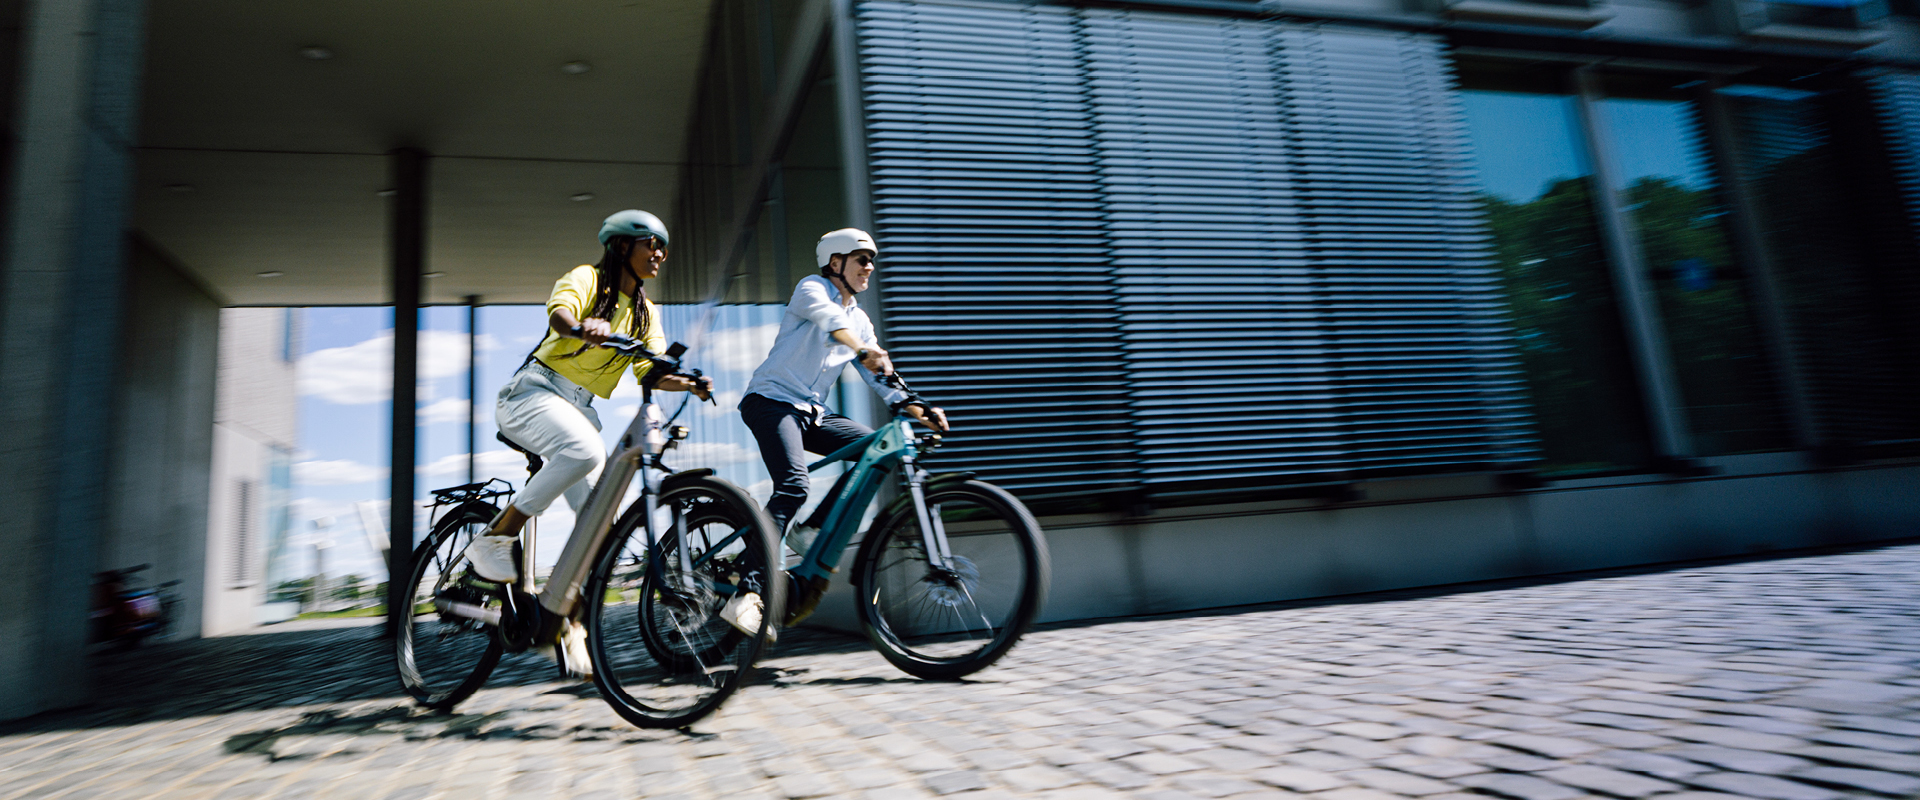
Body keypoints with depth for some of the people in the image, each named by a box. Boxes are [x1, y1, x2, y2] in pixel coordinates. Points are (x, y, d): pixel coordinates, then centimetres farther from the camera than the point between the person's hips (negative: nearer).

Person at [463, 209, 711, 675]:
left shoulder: (645, 312, 16)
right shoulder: (586, 278, -1)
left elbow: (651, 370, 4)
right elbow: (559, 310, -24)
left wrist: (689, 384, -16)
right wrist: (581, 329, -47)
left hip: (579, 408, 6)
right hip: (535, 391, -6)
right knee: (586, 451, -37)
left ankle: (568, 624, 1)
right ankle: (495, 540, -22)